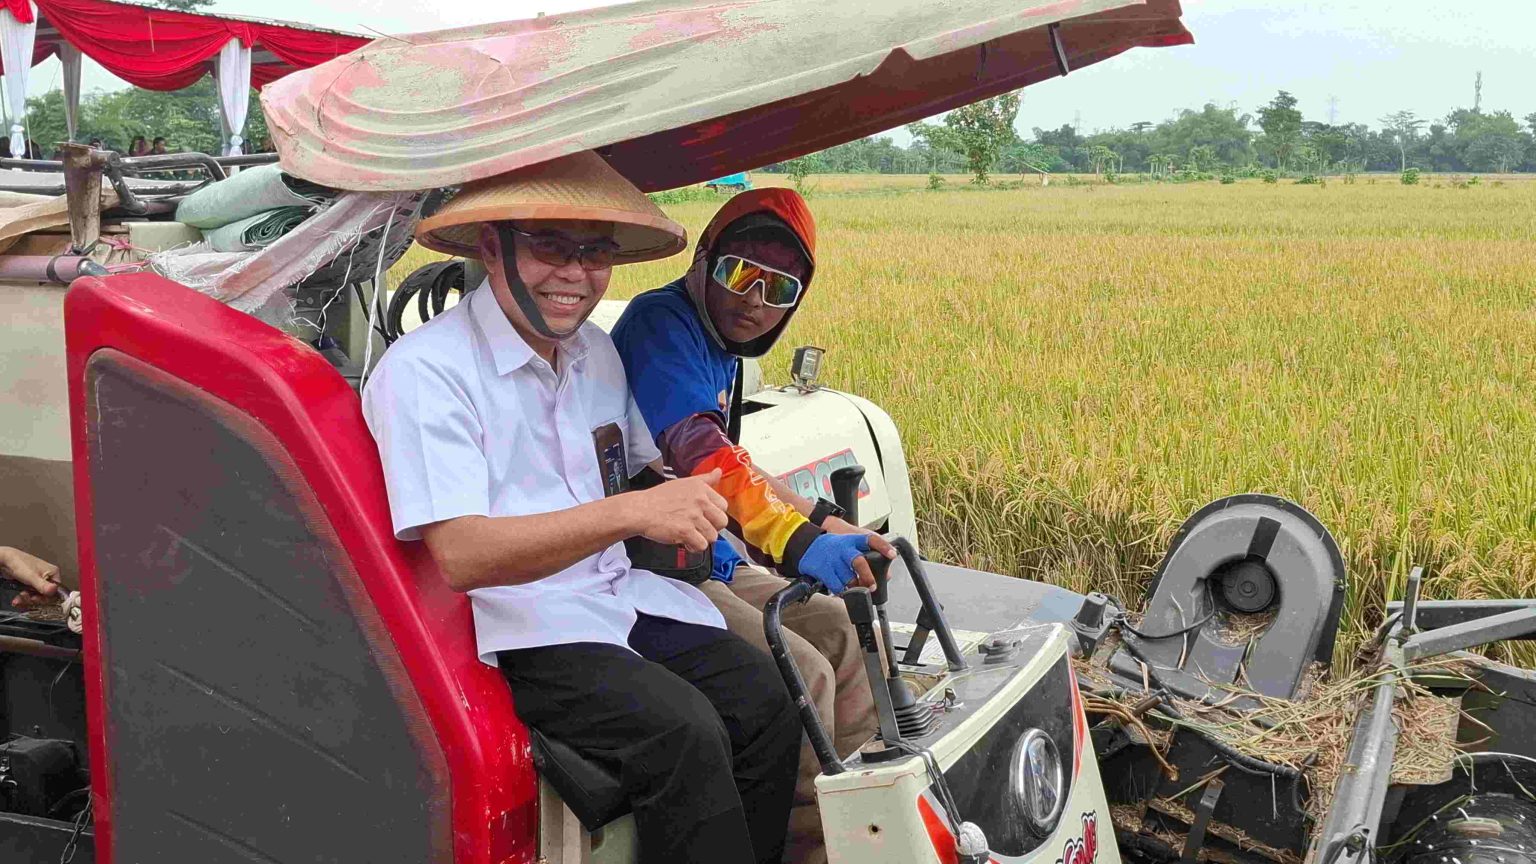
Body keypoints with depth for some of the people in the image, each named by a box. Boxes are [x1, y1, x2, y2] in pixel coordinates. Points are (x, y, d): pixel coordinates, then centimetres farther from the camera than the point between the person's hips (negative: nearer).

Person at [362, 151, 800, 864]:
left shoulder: (597, 351, 12)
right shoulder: (424, 371, -13)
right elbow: (459, 556, -23)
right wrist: (632, 513, -33)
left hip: (622, 597, 7)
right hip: (516, 629, -7)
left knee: (766, 700, -15)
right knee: (683, 732, -27)